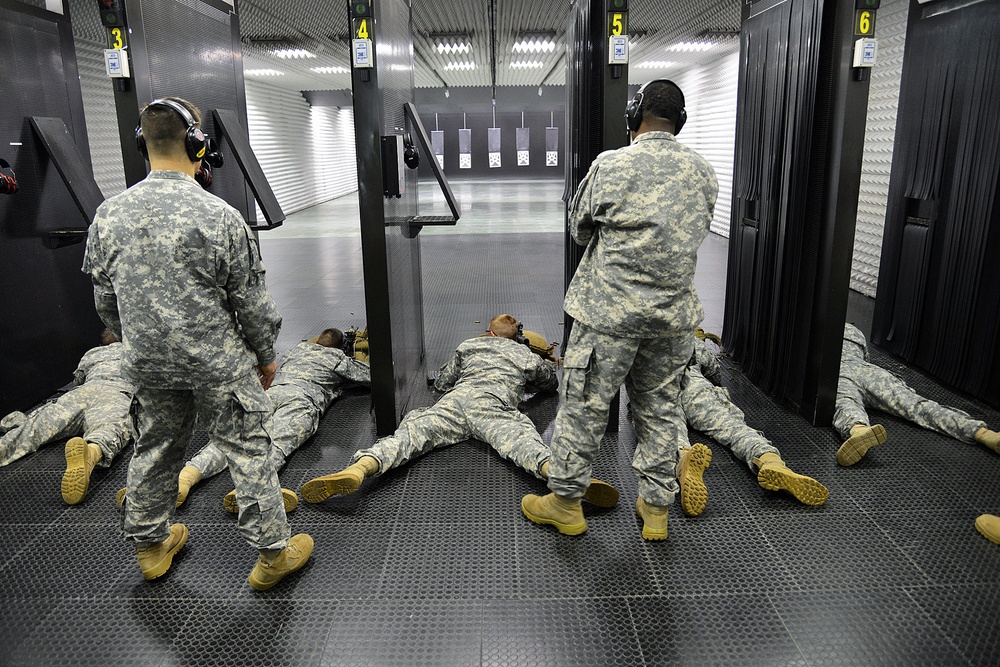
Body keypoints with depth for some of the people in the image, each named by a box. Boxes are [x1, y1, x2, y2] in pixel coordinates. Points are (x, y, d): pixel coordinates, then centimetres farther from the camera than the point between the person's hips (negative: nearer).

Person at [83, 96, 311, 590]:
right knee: (249, 452, 7)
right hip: (219, 364, -5)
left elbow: (105, 300, 7)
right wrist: (266, 356, 3)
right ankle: (272, 552, 18)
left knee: (154, 450, 22)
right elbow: (251, 302, -12)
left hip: (148, 364, 5)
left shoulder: (108, 216, -3)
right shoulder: (219, 217, -18)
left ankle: (150, 543, 40)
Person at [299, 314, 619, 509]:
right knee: (519, 439, -27)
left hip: (455, 400, 1)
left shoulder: (468, 345, 38)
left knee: (410, 434, -16)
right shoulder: (526, 355, 36)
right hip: (495, 406, -1)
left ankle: (361, 466, -45)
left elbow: (441, 382, 43)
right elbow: (551, 383, 53)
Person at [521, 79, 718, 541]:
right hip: (674, 312, 5)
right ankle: (656, 508, 27)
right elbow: (695, 234, 14)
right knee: (660, 408, 16)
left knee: (584, 405, 8)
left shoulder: (611, 165, -11)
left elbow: (579, 228, 1)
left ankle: (565, 504, 22)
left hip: (610, 311, -4)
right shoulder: (703, 173, 4)